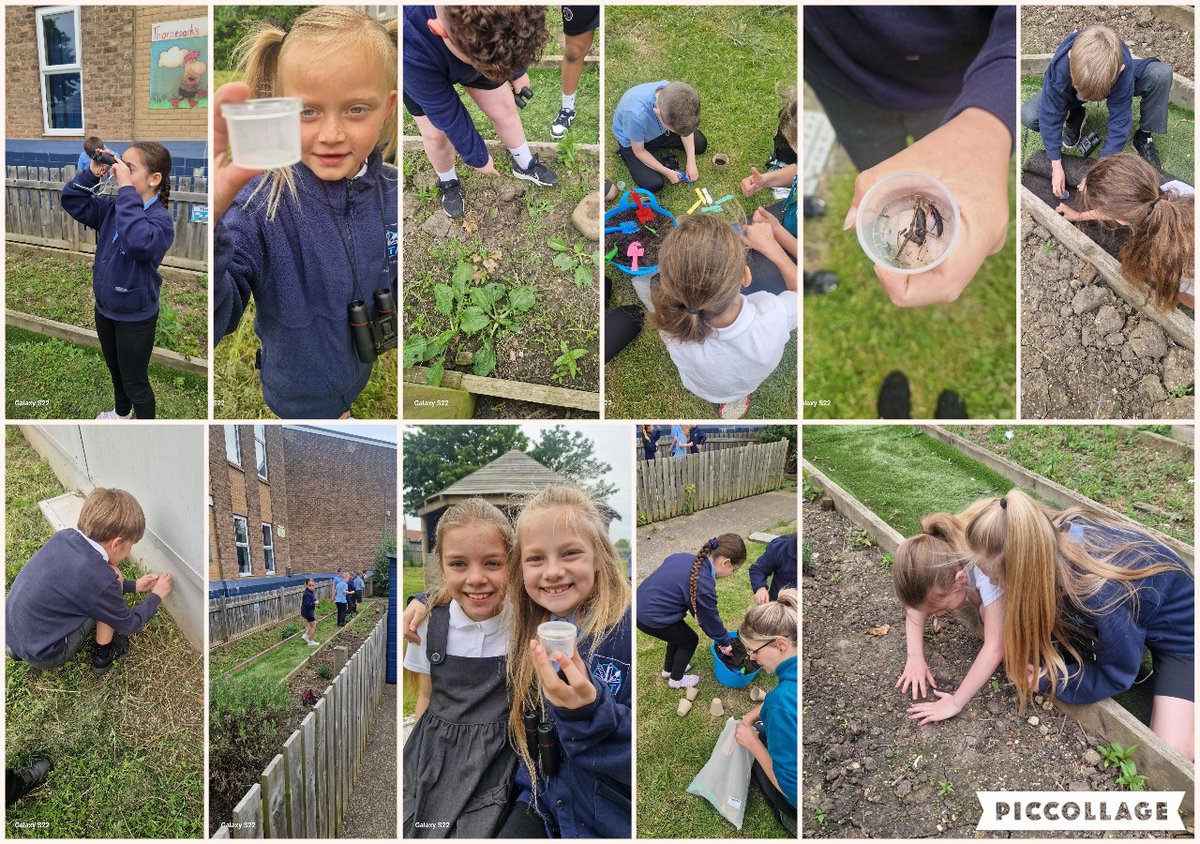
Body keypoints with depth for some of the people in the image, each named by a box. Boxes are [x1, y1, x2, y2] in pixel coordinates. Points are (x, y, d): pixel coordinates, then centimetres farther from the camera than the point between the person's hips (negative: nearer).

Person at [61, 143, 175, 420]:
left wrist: (127, 190, -43)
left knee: (134, 381, 10)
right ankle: (122, 411, 54)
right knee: (115, 369, 30)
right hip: (105, 308, 8)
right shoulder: (113, 207, -4)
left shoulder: (160, 219, -27)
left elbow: (140, 243, -47)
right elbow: (72, 201, 1)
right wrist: (92, 173, -14)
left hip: (136, 317, -8)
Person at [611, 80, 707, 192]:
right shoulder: (636, 115, -46)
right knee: (654, 184, -13)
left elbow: (686, 126, -9)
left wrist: (691, 162, -12)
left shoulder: (675, 94, -32)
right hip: (632, 142, -4)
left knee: (700, 144, 0)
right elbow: (639, 151, -24)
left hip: (658, 130, 4)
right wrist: (668, 172, -18)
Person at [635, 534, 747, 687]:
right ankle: (676, 679, 33)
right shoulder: (703, 585, -23)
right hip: (652, 619, -8)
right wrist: (726, 642, 10)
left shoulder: (684, 558, 1)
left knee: (679, 633, 30)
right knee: (690, 641, 16)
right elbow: (711, 619, -8)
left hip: (640, 603, 8)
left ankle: (668, 669, 49)